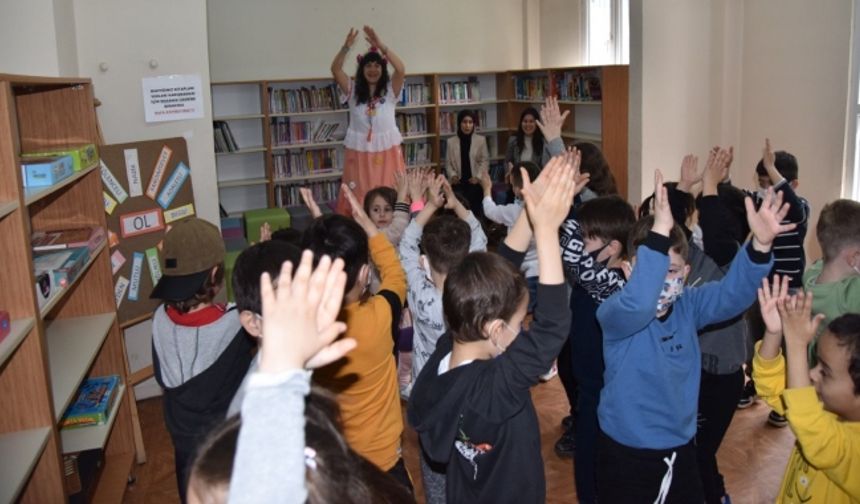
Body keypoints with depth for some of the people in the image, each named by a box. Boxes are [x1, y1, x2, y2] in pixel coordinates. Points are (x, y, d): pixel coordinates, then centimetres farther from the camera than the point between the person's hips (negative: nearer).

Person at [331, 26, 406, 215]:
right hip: (359, 151, 1)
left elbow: (401, 70, -16)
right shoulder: (353, 90, 5)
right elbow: (335, 69, -7)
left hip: (386, 150, -1)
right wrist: (346, 47, -23)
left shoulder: (390, 90, 1)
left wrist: (381, 46, -25)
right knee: (359, 197, 4)